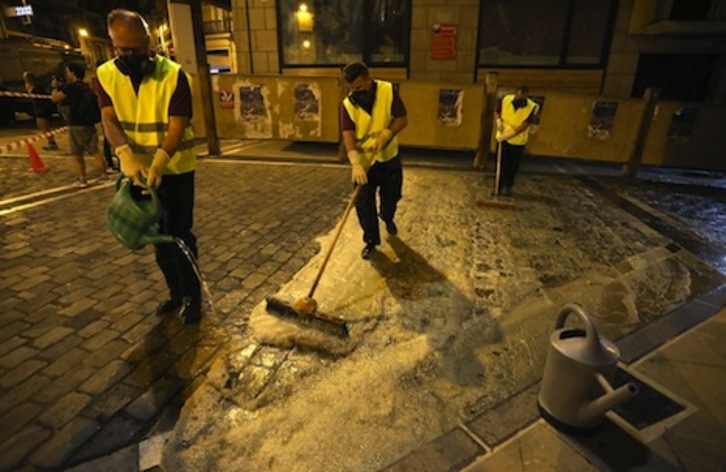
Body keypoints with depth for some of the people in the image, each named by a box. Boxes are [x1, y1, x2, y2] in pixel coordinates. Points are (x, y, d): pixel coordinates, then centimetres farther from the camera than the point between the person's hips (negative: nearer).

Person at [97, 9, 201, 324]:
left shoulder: (173, 74, -13)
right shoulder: (106, 74, 0)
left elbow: (177, 126, -19)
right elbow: (109, 120, -8)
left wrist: (158, 163, -32)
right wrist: (126, 156, -27)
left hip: (175, 170, -4)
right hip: (138, 170, 5)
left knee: (179, 235, 0)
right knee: (158, 236, 13)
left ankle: (192, 295, 16)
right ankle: (176, 292, 29)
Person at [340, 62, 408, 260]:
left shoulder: (388, 91, -14)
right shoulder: (347, 104, -14)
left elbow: (402, 119, -9)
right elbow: (348, 135, -22)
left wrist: (386, 134, -26)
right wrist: (356, 163, -37)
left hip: (389, 157, 1)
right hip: (364, 161, -1)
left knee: (391, 196, 17)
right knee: (364, 204, -1)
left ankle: (388, 218, 50)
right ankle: (371, 241, 16)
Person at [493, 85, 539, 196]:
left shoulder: (532, 107, -19)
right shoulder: (505, 99, -12)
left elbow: (523, 126, -23)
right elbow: (496, 112, 6)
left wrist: (506, 136, -29)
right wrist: (498, 121, -15)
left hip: (518, 141, -1)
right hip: (502, 139, 1)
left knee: (513, 167, 11)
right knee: (501, 165, 7)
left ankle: (508, 187, 30)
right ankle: (499, 187, 19)